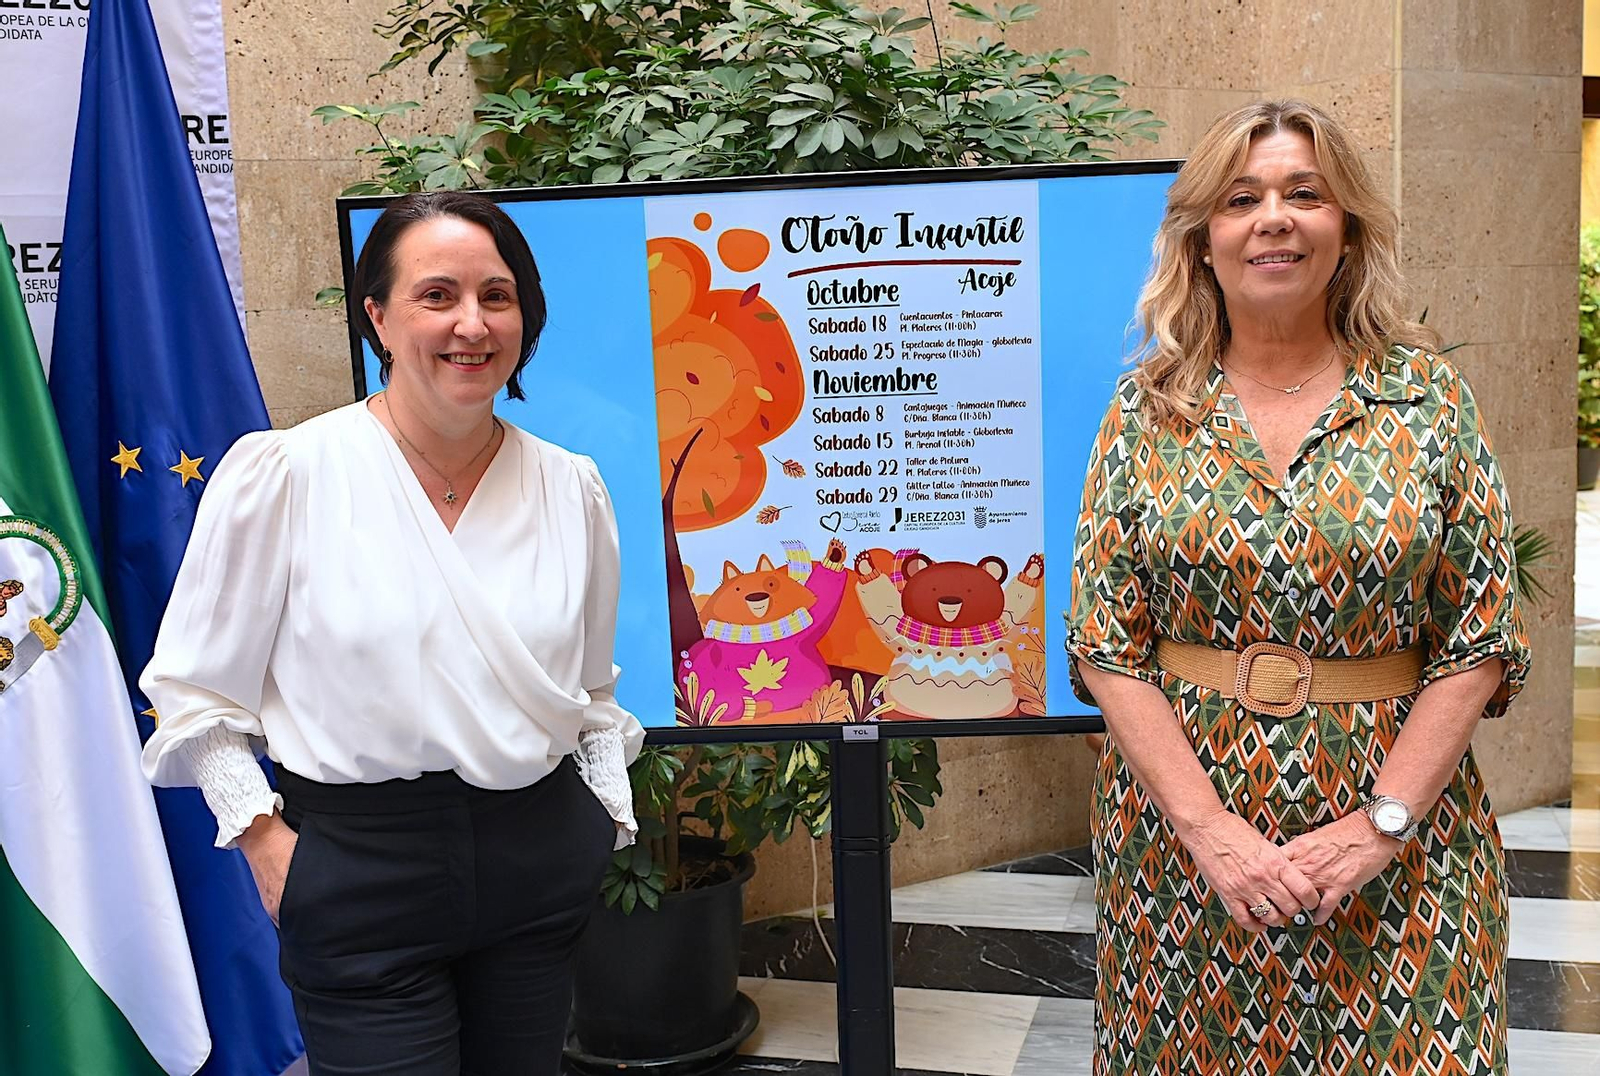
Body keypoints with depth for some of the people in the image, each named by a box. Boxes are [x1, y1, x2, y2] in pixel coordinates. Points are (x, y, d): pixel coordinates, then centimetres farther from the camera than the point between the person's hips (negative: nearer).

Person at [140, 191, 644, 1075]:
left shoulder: (572, 488, 4)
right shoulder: (282, 473, -8)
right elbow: (195, 688, -2)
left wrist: (606, 818, 10)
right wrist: (263, 836, -7)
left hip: (539, 861, 4)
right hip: (359, 862, -3)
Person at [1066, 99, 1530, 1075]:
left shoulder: (1429, 395, -1)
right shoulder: (1147, 410, 0)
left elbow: (1481, 637, -2)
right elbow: (1105, 645, -2)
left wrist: (1380, 822, -12)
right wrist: (1206, 824, -12)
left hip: (1398, 834, 0)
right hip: (1181, 829, 1)